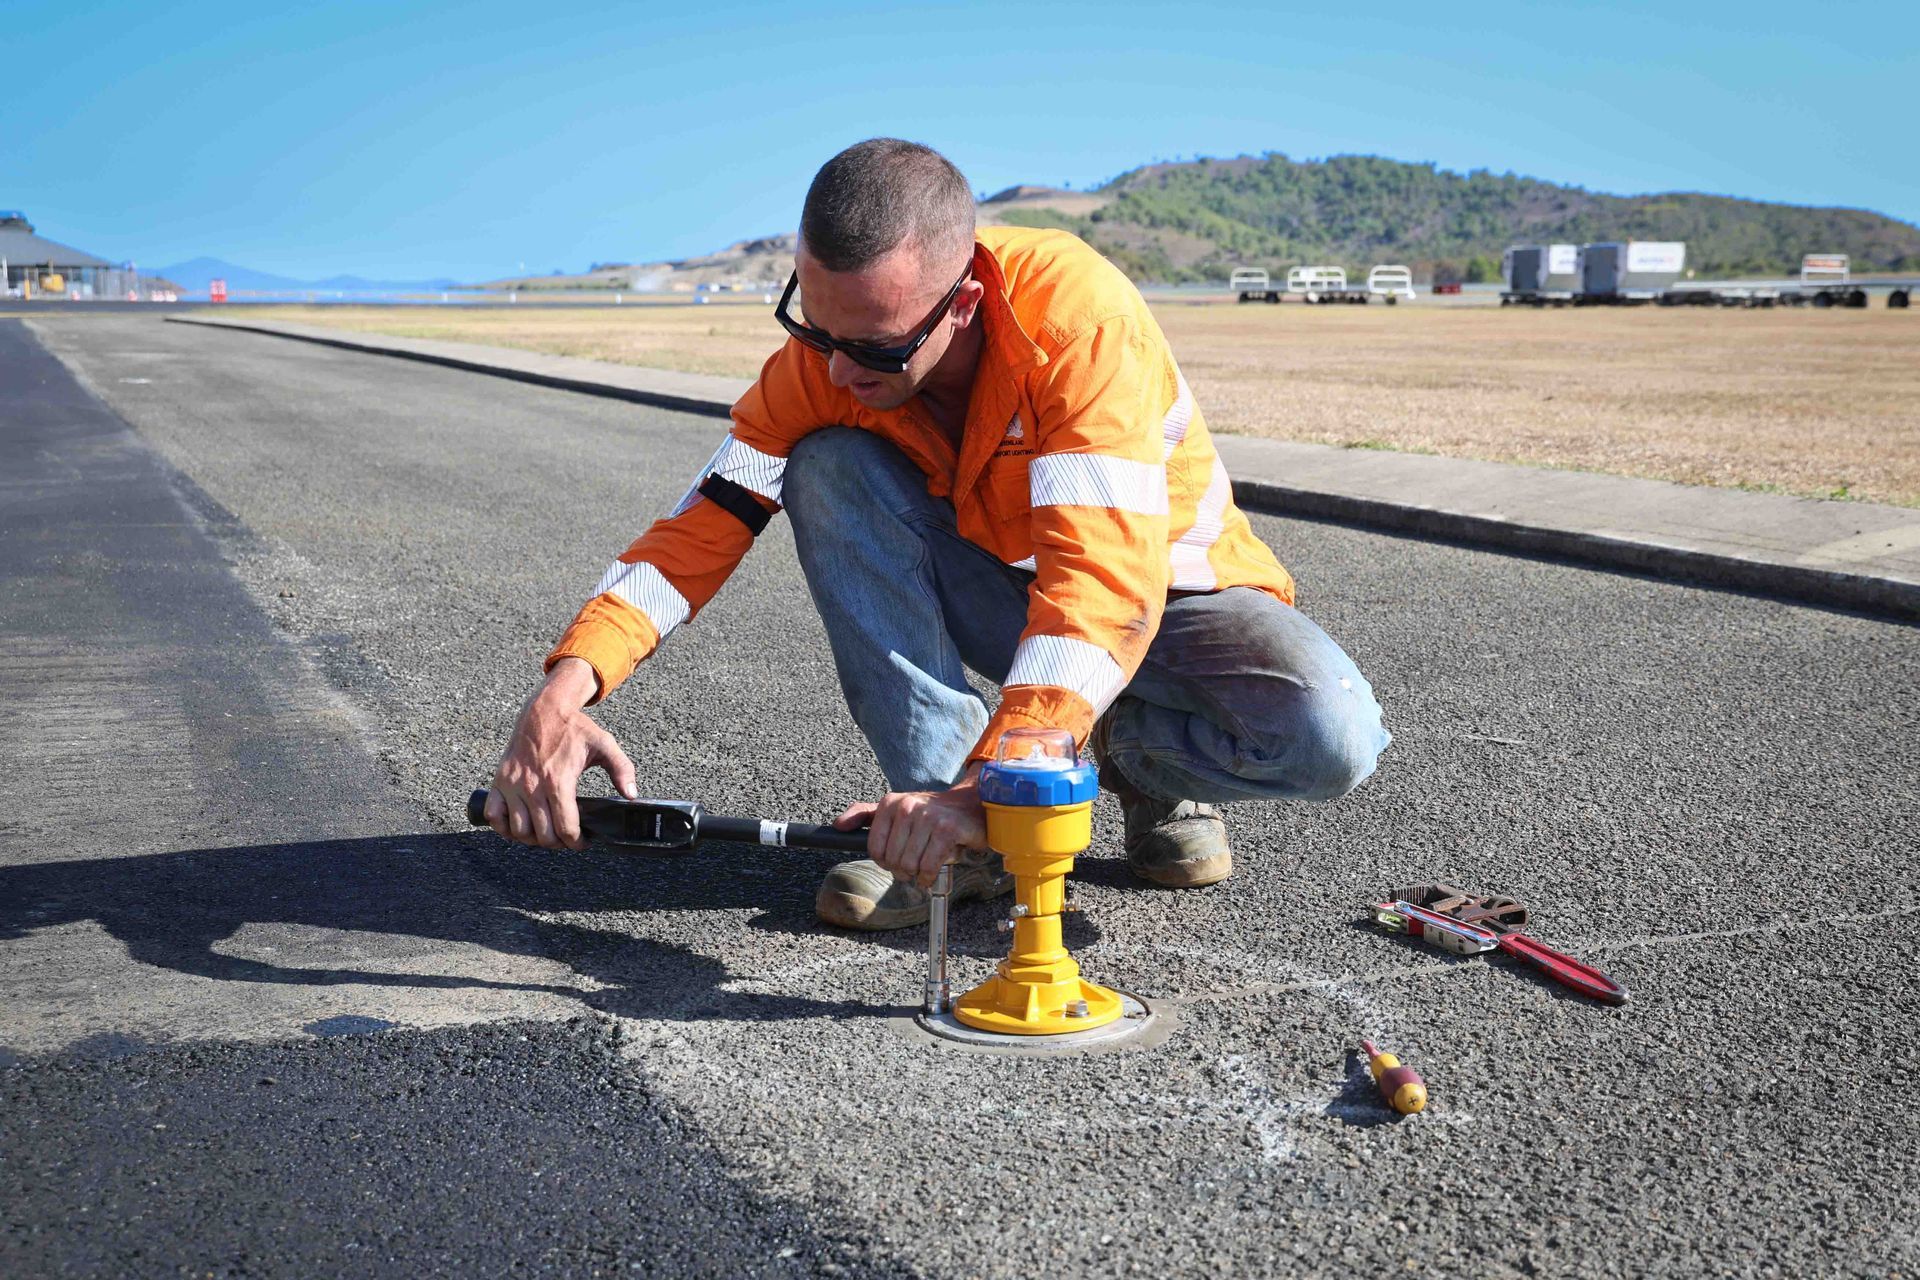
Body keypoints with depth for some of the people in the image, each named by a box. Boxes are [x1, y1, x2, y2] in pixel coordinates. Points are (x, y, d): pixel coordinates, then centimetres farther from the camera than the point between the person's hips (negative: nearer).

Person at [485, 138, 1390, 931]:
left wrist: (992, 783, -53)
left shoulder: (1080, 319, -33)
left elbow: (1107, 581, -42)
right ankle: (944, 821, -20)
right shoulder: (826, 354, -18)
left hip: (1161, 590, -3)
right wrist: (566, 690, -35)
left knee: (1330, 739, -33)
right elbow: (707, 522, -19)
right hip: (999, 590, 4)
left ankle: (1146, 758, 2)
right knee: (828, 468, -24)